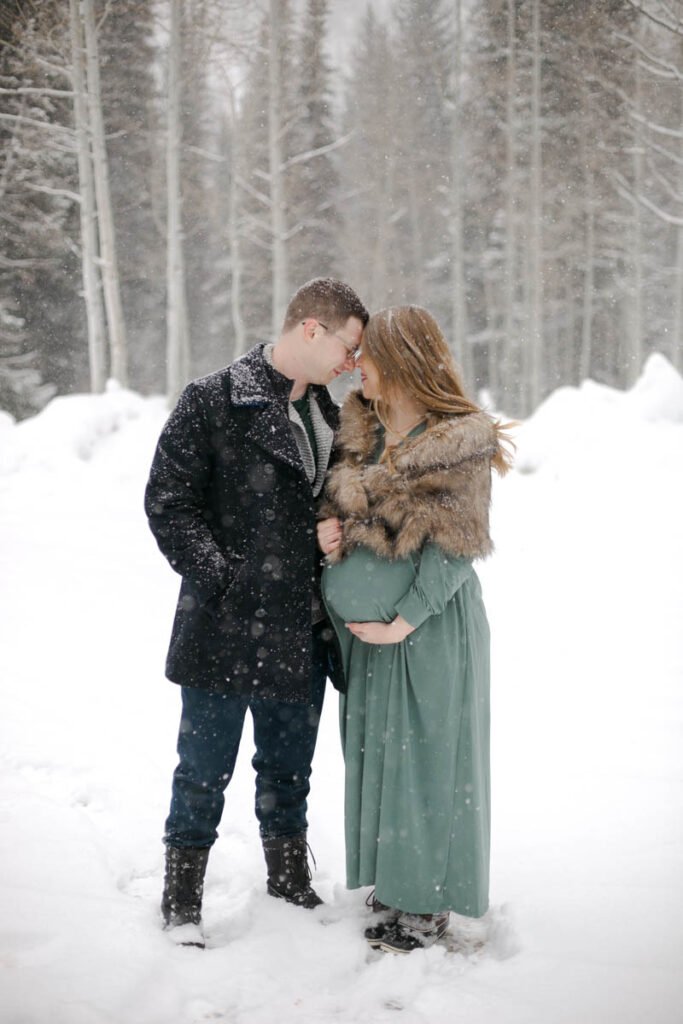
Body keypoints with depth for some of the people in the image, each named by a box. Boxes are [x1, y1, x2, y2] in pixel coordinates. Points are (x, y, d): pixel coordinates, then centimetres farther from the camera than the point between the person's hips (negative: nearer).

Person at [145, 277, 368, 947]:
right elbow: (168, 501, -10)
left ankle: (291, 890, 32)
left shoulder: (324, 413, 13)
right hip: (226, 627, -6)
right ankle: (181, 902, 18)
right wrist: (221, 580, -14)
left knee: (289, 766, 18)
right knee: (205, 767, 4)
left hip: (300, 634, 6)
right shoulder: (212, 402, -9)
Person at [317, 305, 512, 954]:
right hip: (363, 627, 7)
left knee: (424, 752, 0)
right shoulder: (361, 429, 8)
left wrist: (402, 623, -16)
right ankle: (393, 883, 26)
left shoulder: (457, 445, -13)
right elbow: (339, 499, 23)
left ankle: (428, 903, 11)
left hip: (427, 625, -7)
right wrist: (327, 524, -1)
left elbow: (454, 547, -15)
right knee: (374, 751, 13)